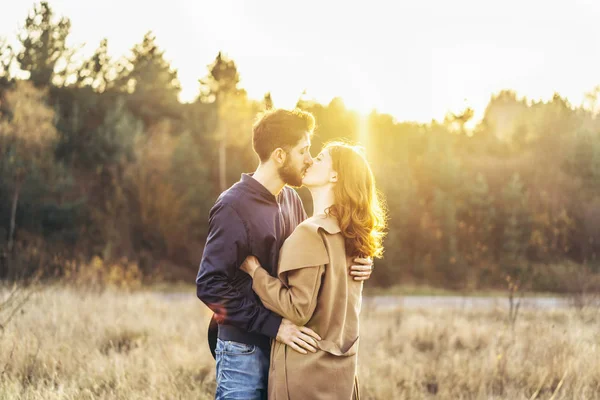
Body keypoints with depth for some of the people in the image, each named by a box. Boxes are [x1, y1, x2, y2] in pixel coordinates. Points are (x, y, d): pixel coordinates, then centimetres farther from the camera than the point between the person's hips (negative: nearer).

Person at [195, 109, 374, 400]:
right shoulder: (234, 207, -16)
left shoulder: (291, 199, 7)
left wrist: (351, 265, -5)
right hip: (245, 350, -7)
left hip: (281, 344, 7)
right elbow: (210, 286, -20)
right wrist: (273, 325, -23)